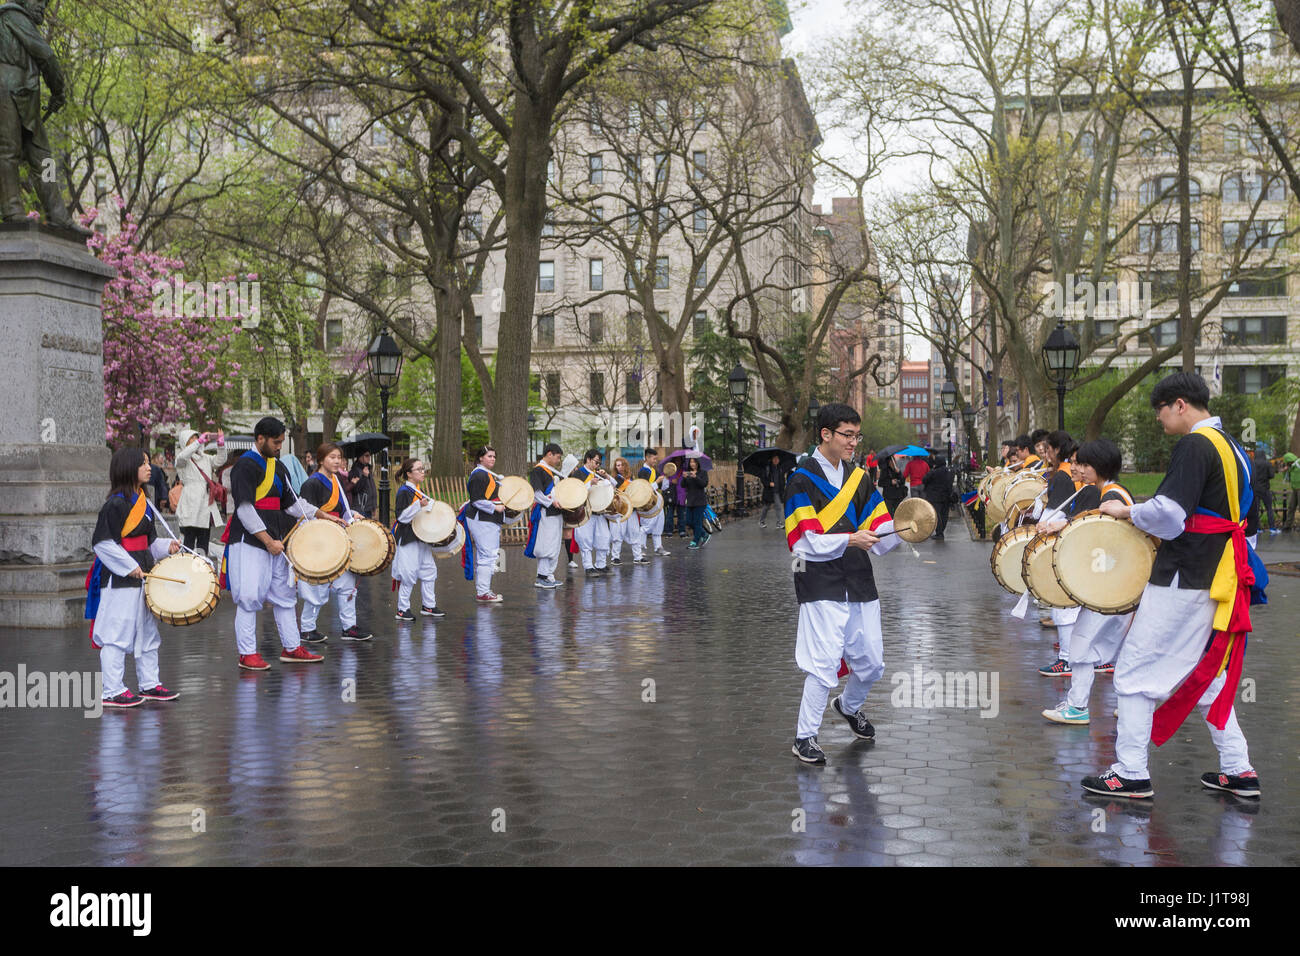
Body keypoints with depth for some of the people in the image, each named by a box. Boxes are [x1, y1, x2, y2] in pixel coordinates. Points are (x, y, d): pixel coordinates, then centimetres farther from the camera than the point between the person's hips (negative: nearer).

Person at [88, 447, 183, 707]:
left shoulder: (143, 502, 13)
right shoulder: (116, 503, -15)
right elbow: (102, 542, -18)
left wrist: (166, 547, 3)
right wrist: (129, 567, -19)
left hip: (142, 576, 10)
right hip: (119, 579, -10)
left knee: (148, 631, 15)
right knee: (117, 634, -5)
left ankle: (149, 684, 25)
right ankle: (111, 691, 2)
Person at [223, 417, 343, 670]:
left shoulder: (277, 466, 15)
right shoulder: (246, 466, -12)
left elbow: (291, 502, 20)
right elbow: (245, 509, -18)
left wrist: (322, 515, 10)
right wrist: (268, 541, -20)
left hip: (275, 541, 9)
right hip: (249, 542, -9)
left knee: (284, 595, 12)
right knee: (249, 598, -6)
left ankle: (292, 648, 20)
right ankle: (247, 654, 2)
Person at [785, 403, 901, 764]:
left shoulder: (859, 478, 14)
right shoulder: (802, 481, -6)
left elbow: (880, 536, 10)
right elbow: (805, 543, -14)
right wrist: (849, 540, -24)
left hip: (859, 581, 6)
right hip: (820, 583, -6)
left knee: (871, 663, 12)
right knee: (824, 663, -10)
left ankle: (849, 706, 43)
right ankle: (805, 737, 6)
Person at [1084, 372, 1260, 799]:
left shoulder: (1194, 445, -15)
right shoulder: (1230, 447, 15)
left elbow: (1169, 513, -22)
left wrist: (1127, 511, -5)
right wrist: (1144, 514, 15)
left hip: (1184, 580, -10)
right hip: (1216, 577, 10)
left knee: (1136, 671, -2)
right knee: (1206, 673, 19)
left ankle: (1131, 773, 1)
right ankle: (1238, 770, 22)